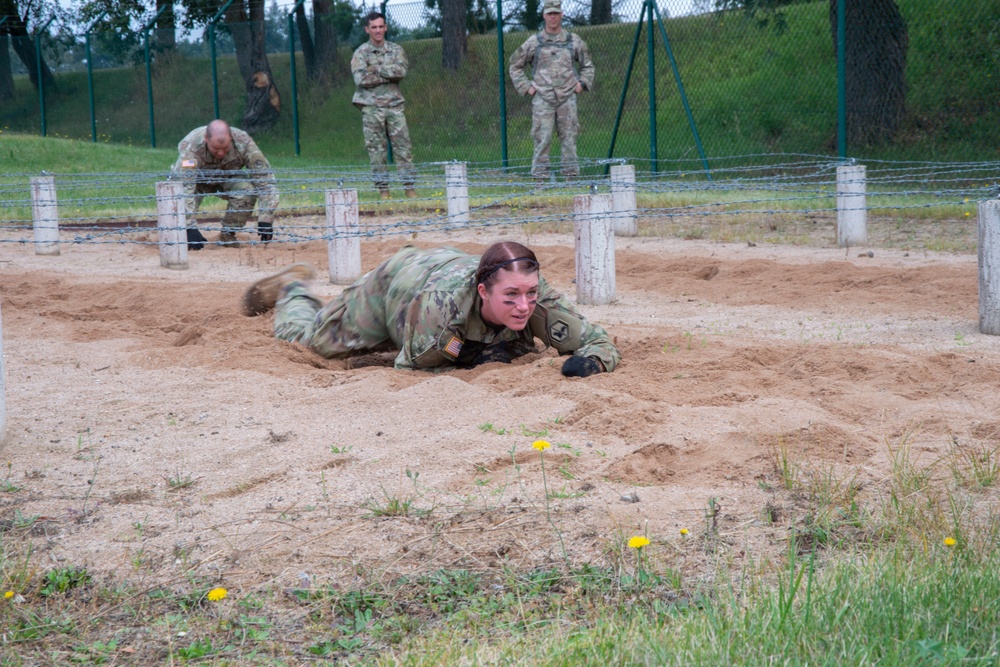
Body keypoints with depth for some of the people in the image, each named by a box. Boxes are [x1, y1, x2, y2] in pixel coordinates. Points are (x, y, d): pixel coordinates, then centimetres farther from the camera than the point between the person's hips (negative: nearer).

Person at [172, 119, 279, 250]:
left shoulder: (243, 142, -34)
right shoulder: (191, 146, -39)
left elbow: (265, 179, -30)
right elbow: (183, 187, -45)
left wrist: (265, 218, -37)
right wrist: (190, 227, -52)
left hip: (227, 179, 1)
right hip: (198, 179, -1)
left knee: (247, 189, -31)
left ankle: (228, 233, -8)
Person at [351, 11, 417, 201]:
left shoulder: (395, 50, 9)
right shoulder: (361, 53, 2)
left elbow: (401, 71, -9)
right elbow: (361, 79, -12)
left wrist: (377, 69, -10)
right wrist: (390, 76, -9)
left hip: (394, 105, 2)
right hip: (371, 107, -2)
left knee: (403, 146, -2)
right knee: (376, 149, 0)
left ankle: (409, 185, 2)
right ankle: (382, 188, 5)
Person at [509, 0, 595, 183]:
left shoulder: (573, 41, 9)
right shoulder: (534, 42, 5)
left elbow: (587, 65, 22)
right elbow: (515, 66, 14)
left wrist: (583, 82, 7)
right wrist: (526, 87, 4)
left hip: (567, 98, 2)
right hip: (542, 99, -2)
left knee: (569, 138, 2)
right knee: (542, 139, -6)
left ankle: (571, 176, 7)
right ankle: (540, 179, -3)